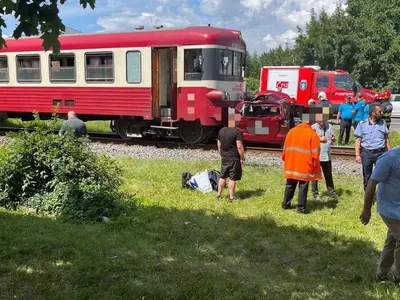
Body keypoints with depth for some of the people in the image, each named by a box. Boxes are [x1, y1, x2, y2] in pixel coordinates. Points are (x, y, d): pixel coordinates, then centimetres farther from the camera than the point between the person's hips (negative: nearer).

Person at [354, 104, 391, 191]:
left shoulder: (382, 123, 6)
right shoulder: (362, 124, -2)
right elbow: (358, 140, -1)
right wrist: (357, 155, -8)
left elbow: (386, 139, 12)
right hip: (366, 153, -1)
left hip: (380, 153, 1)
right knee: (367, 177, 9)